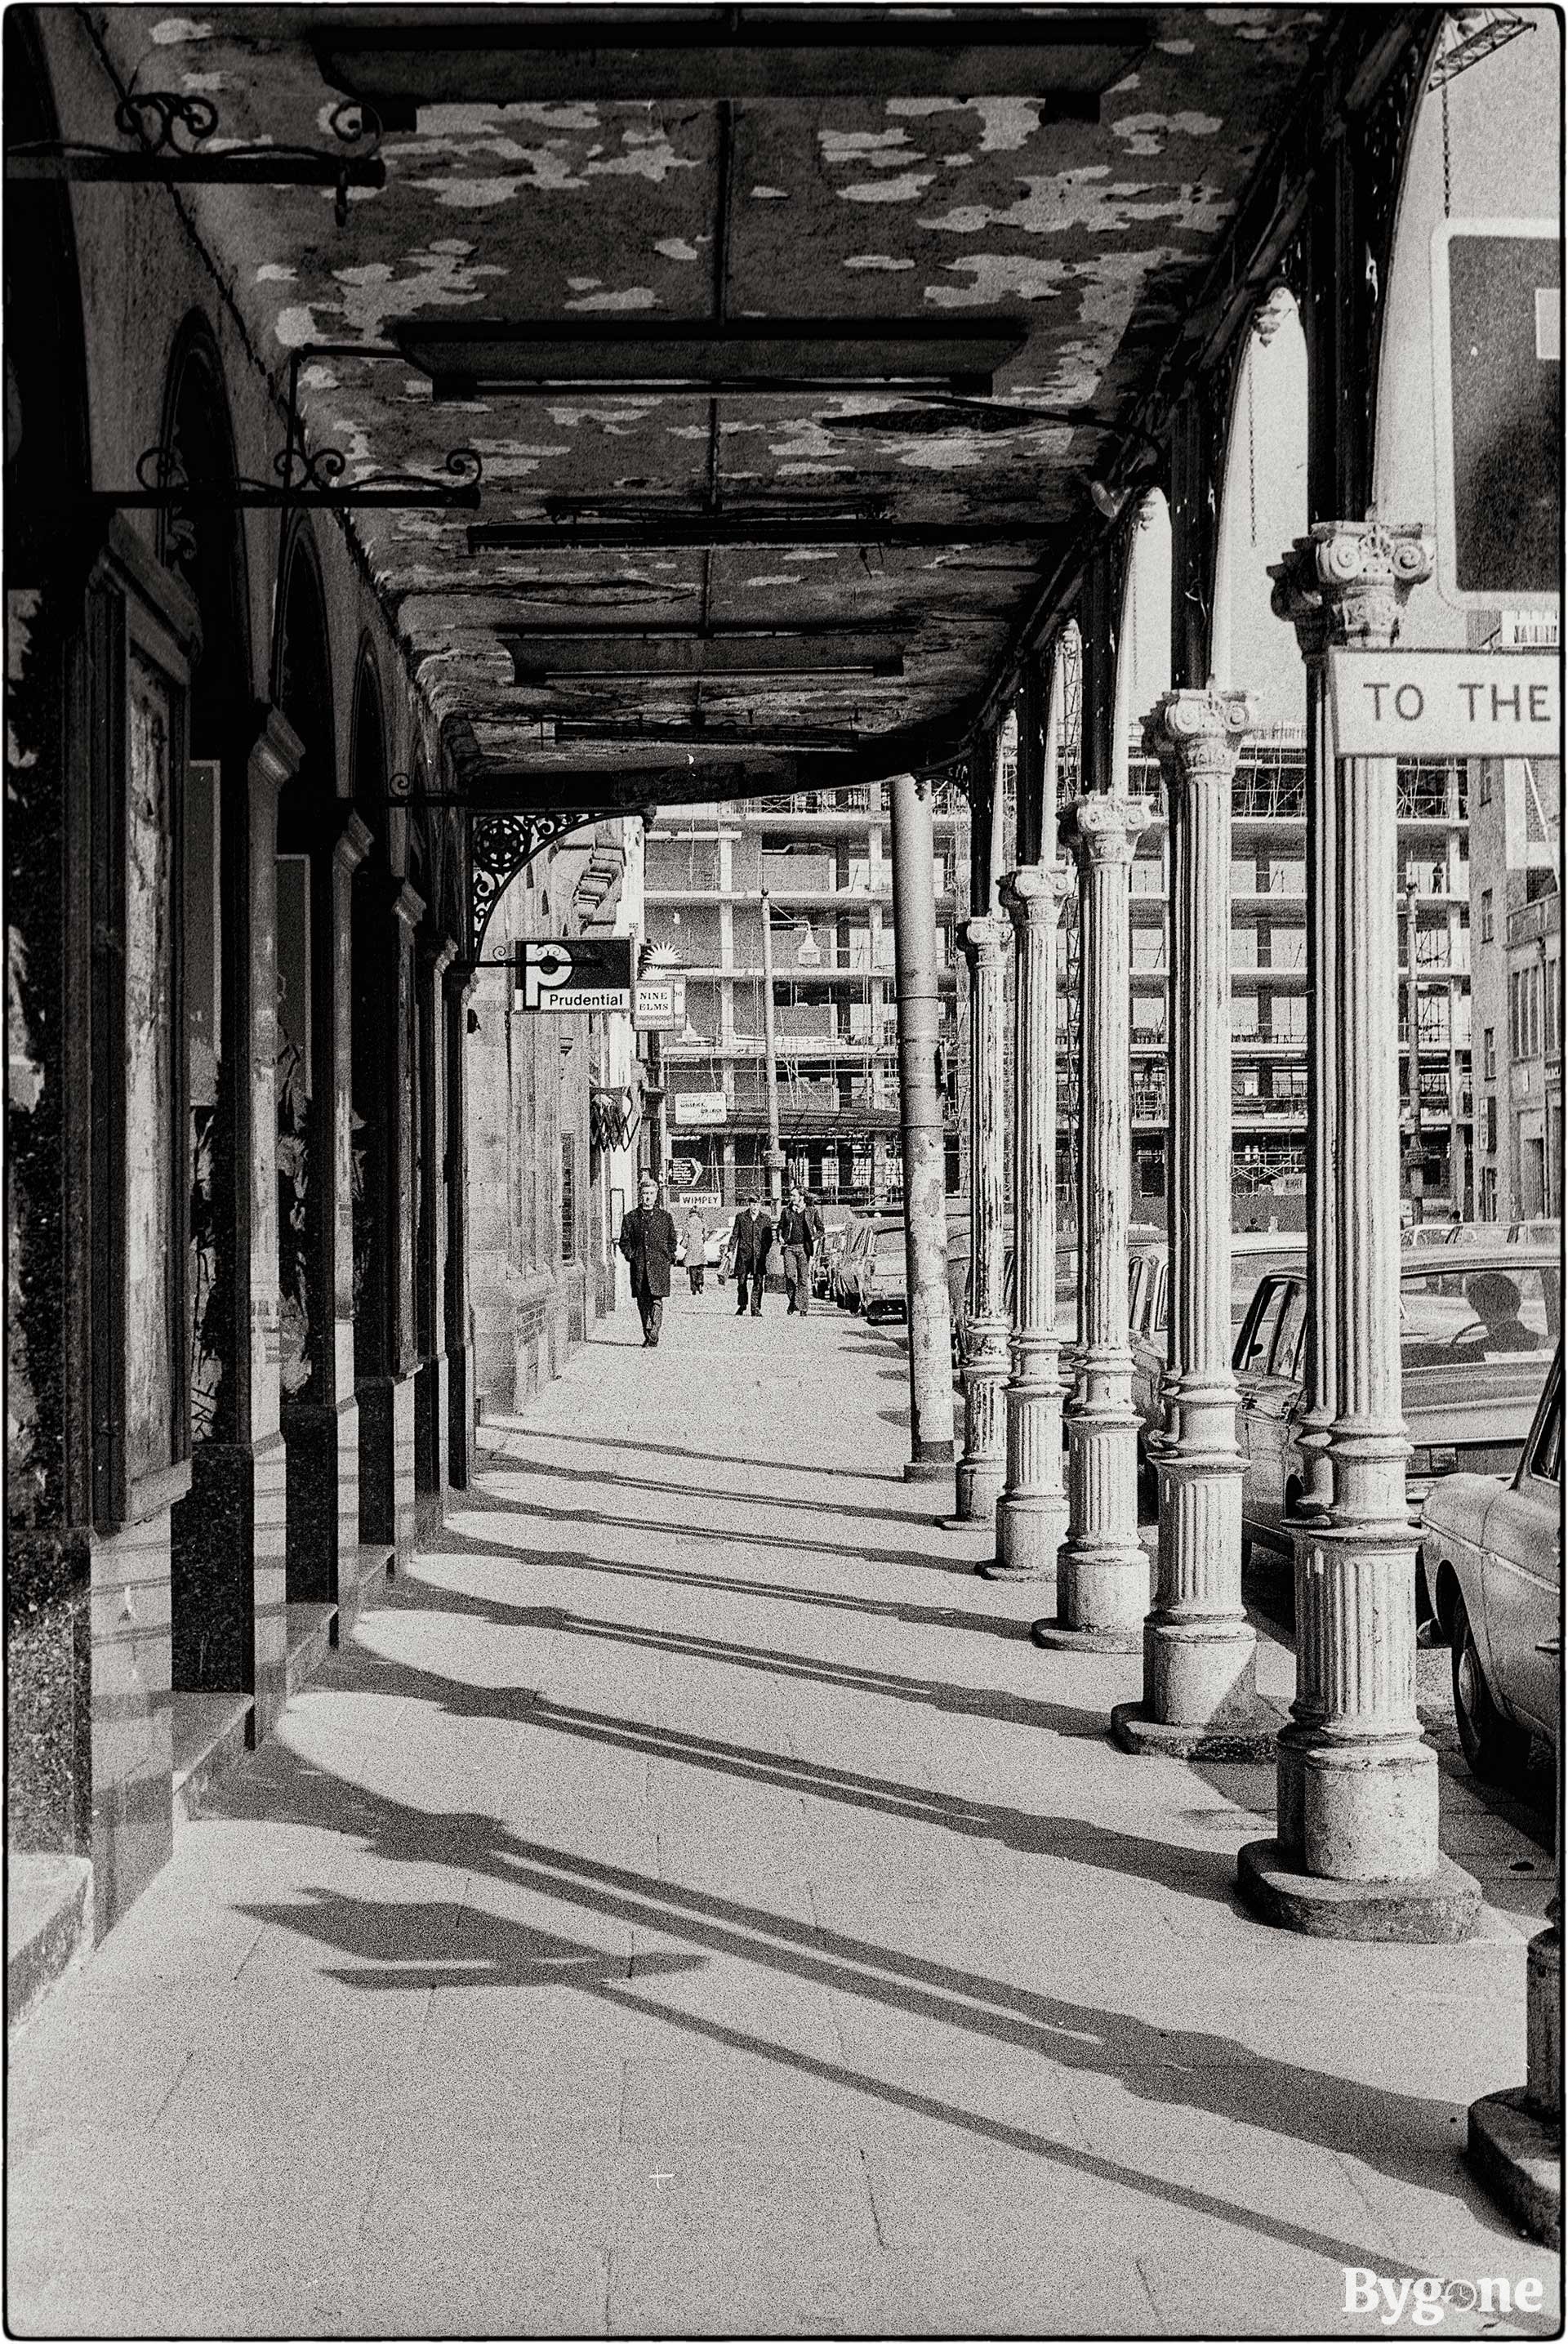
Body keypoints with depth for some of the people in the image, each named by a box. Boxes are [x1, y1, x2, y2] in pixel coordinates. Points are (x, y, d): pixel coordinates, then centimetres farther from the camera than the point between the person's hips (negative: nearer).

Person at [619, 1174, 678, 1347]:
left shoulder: (665, 1217, 8)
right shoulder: (631, 1218, 9)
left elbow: (672, 1240, 12)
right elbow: (625, 1240, 11)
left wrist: (670, 1258, 2)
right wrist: (630, 1255, -4)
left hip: (659, 1265, -2)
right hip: (639, 1266, 2)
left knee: (656, 1301, -10)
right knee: (642, 1302, 7)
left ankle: (653, 1338, -14)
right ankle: (647, 1336, 19)